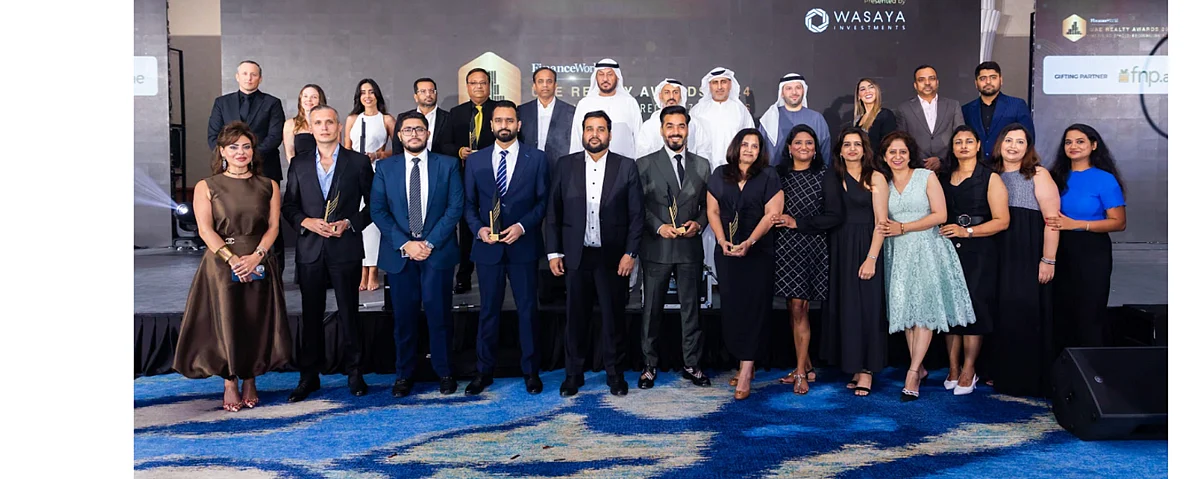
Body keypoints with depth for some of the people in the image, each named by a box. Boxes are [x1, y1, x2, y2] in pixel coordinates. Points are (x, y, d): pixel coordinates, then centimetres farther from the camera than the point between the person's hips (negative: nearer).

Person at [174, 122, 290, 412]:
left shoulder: (268, 186, 9)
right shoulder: (206, 187, 3)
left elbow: (273, 226, 2)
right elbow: (205, 229, -6)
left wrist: (256, 255, -15)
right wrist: (233, 259, -18)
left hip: (260, 265, 2)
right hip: (221, 264, -1)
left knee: (256, 325, 5)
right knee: (225, 324, 0)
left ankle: (250, 382, 21)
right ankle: (230, 386, 15)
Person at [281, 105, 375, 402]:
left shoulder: (358, 162, 2)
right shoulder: (299, 166, 10)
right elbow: (289, 205, 12)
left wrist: (350, 223, -11)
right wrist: (306, 222, -8)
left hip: (346, 250, -2)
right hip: (310, 250, 3)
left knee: (349, 313, 5)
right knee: (311, 315, 8)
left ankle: (354, 373, 17)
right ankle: (309, 376, 18)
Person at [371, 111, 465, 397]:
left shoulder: (448, 165, 4)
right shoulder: (385, 167, 7)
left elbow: (455, 207, -2)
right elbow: (378, 210, 1)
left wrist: (430, 243, -10)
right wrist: (404, 244, -10)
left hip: (438, 251, -1)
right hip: (399, 253, 1)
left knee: (438, 314, 3)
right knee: (404, 316, 6)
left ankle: (444, 372, 16)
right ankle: (404, 375, 17)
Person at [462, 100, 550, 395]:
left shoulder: (536, 158, 1)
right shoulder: (475, 160, 6)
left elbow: (543, 201, 1)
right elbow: (469, 204, 8)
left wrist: (522, 226, -13)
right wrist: (479, 228, -10)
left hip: (524, 246, -1)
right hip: (488, 247, 1)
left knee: (528, 309, 6)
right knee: (488, 311, 9)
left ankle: (530, 371, 19)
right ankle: (484, 371, 20)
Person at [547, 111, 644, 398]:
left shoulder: (627, 167, 1)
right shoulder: (566, 165, 4)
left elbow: (636, 214, 0)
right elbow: (553, 212, 5)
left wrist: (630, 252, -7)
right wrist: (554, 251, 1)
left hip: (613, 257, -1)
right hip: (576, 256, 1)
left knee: (613, 317, 7)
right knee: (576, 317, 8)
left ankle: (614, 373, 21)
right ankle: (573, 373, 21)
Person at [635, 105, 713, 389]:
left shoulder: (702, 165, 11)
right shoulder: (645, 164, 2)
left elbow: (708, 204, 12)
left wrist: (698, 223, -7)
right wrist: (659, 226, -14)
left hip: (691, 248, 2)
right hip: (656, 248, -2)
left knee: (691, 308, 8)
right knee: (652, 309, 5)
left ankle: (692, 365, 18)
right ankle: (650, 365, 16)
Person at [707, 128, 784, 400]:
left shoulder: (768, 177, 1)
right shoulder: (720, 174, 10)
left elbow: (772, 213, -6)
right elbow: (713, 211, 8)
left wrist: (749, 242, -17)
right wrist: (722, 241, -7)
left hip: (758, 253, -3)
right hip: (726, 252, 3)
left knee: (752, 307, -6)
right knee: (730, 307, 3)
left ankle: (745, 373, -6)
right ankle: (745, 365, 15)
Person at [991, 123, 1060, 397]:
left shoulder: (1038, 175, -2)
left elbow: (1052, 220, -9)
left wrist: (1048, 260, -15)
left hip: (1029, 256, -4)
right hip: (999, 256, 4)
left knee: (1026, 313, -2)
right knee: (1001, 314, 8)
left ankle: (1030, 379, 8)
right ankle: (1002, 375, 18)